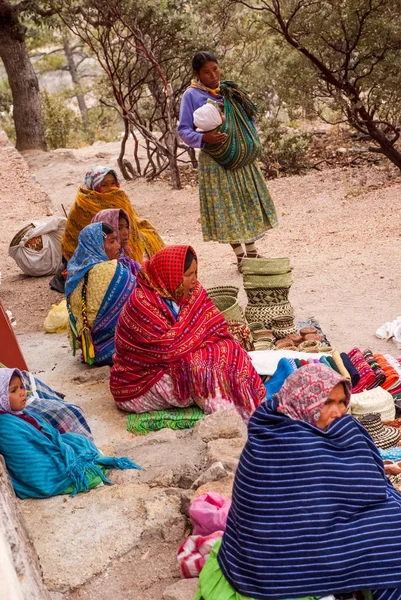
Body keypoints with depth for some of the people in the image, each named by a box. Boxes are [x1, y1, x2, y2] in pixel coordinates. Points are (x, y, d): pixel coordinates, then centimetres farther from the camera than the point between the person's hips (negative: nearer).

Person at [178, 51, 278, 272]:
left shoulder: (229, 91, 10)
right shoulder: (192, 95, -5)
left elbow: (246, 119, 19)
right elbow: (183, 130, -9)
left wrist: (253, 145, 7)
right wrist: (203, 138, -26)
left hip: (243, 159, 5)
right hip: (216, 162, -5)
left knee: (249, 203, 9)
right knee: (226, 207, -2)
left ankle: (252, 252, 20)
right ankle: (240, 255, 8)